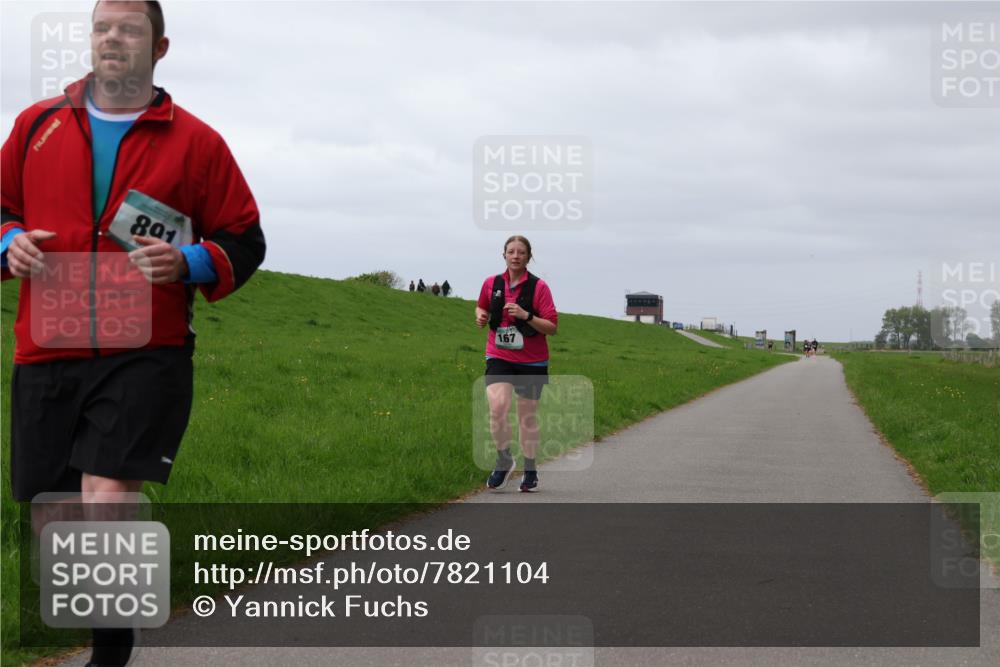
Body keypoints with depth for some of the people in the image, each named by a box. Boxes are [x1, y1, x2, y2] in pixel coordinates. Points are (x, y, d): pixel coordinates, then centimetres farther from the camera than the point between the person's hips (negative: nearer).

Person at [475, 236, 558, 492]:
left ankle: (530, 470, 24)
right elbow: (481, 306, 24)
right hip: (499, 357, 1)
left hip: (532, 361, -1)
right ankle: (504, 461, -1)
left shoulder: (538, 287, -6)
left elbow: (552, 327, -8)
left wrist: (526, 316, -23)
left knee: (528, 417, 7)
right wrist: (481, 315, 1)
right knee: (497, 406, -21)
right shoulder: (491, 283, 3)